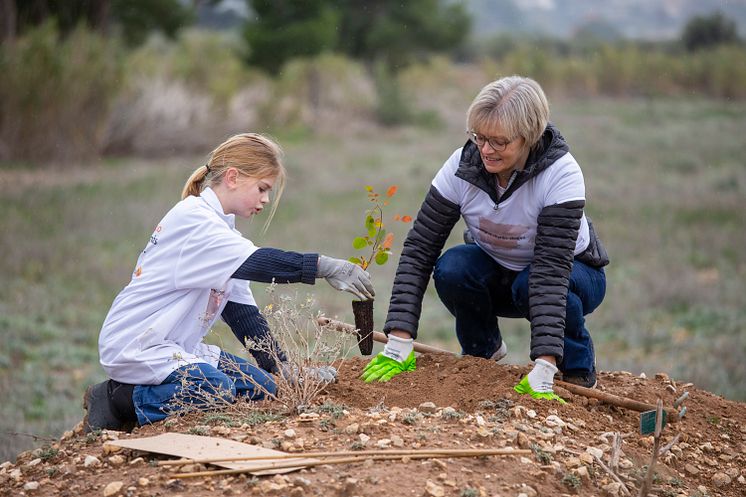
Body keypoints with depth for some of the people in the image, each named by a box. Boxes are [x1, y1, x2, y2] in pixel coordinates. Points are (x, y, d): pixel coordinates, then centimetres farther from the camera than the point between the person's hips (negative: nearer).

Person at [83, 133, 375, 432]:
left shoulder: (220, 228, 16)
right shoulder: (192, 218, -15)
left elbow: (241, 311, 11)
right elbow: (254, 263, -30)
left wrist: (284, 367, 4)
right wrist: (323, 266, -32)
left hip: (177, 348, 11)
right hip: (134, 346, -11)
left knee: (261, 386, 1)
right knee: (216, 390, -31)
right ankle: (117, 399, -10)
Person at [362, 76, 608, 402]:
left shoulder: (561, 173, -32)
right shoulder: (462, 166, -23)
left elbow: (552, 268, -40)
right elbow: (419, 247, -22)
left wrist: (542, 373, -47)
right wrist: (399, 343, -31)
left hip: (572, 274, -3)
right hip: (496, 272, 3)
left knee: (533, 285, -36)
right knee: (451, 268, -28)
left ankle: (577, 365, -6)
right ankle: (483, 349, 2)